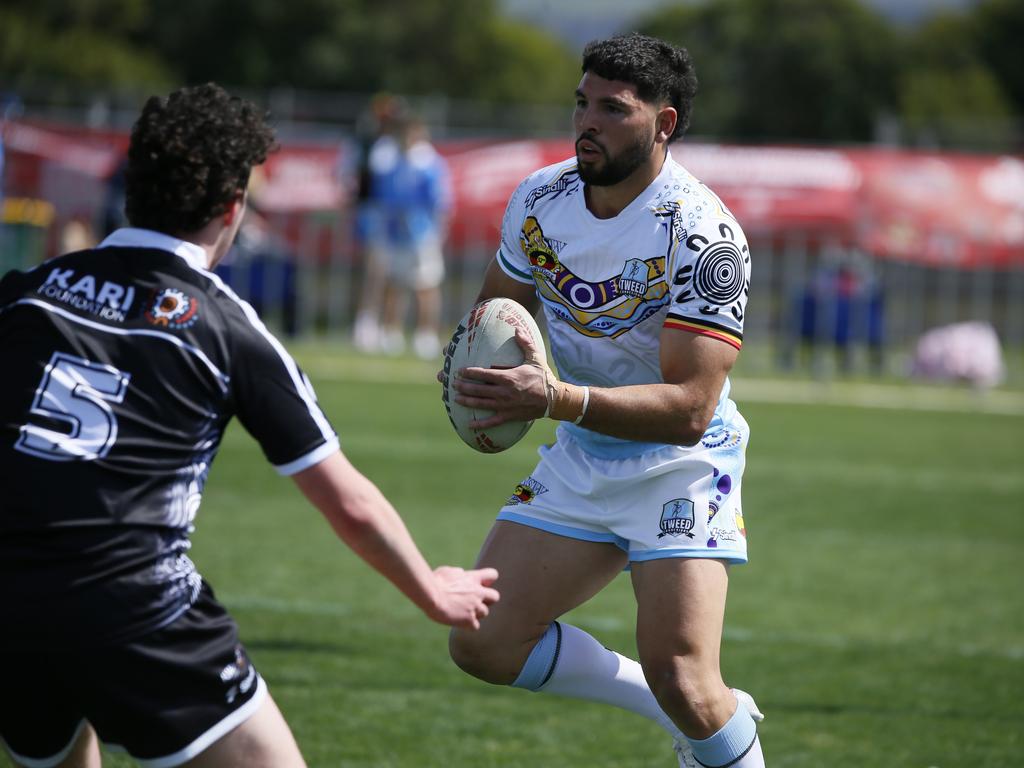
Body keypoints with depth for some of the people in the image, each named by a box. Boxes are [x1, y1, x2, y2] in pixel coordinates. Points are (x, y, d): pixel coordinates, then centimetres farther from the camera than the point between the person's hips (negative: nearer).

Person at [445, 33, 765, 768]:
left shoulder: (705, 235, -24)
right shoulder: (540, 199, -5)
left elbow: (689, 409, -30)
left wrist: (559, 399, -41)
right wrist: (477, 370, -9)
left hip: (679, 466, -7)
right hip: (581, 459, 7)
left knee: (680, 677, -21)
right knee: (484, 644, 0)